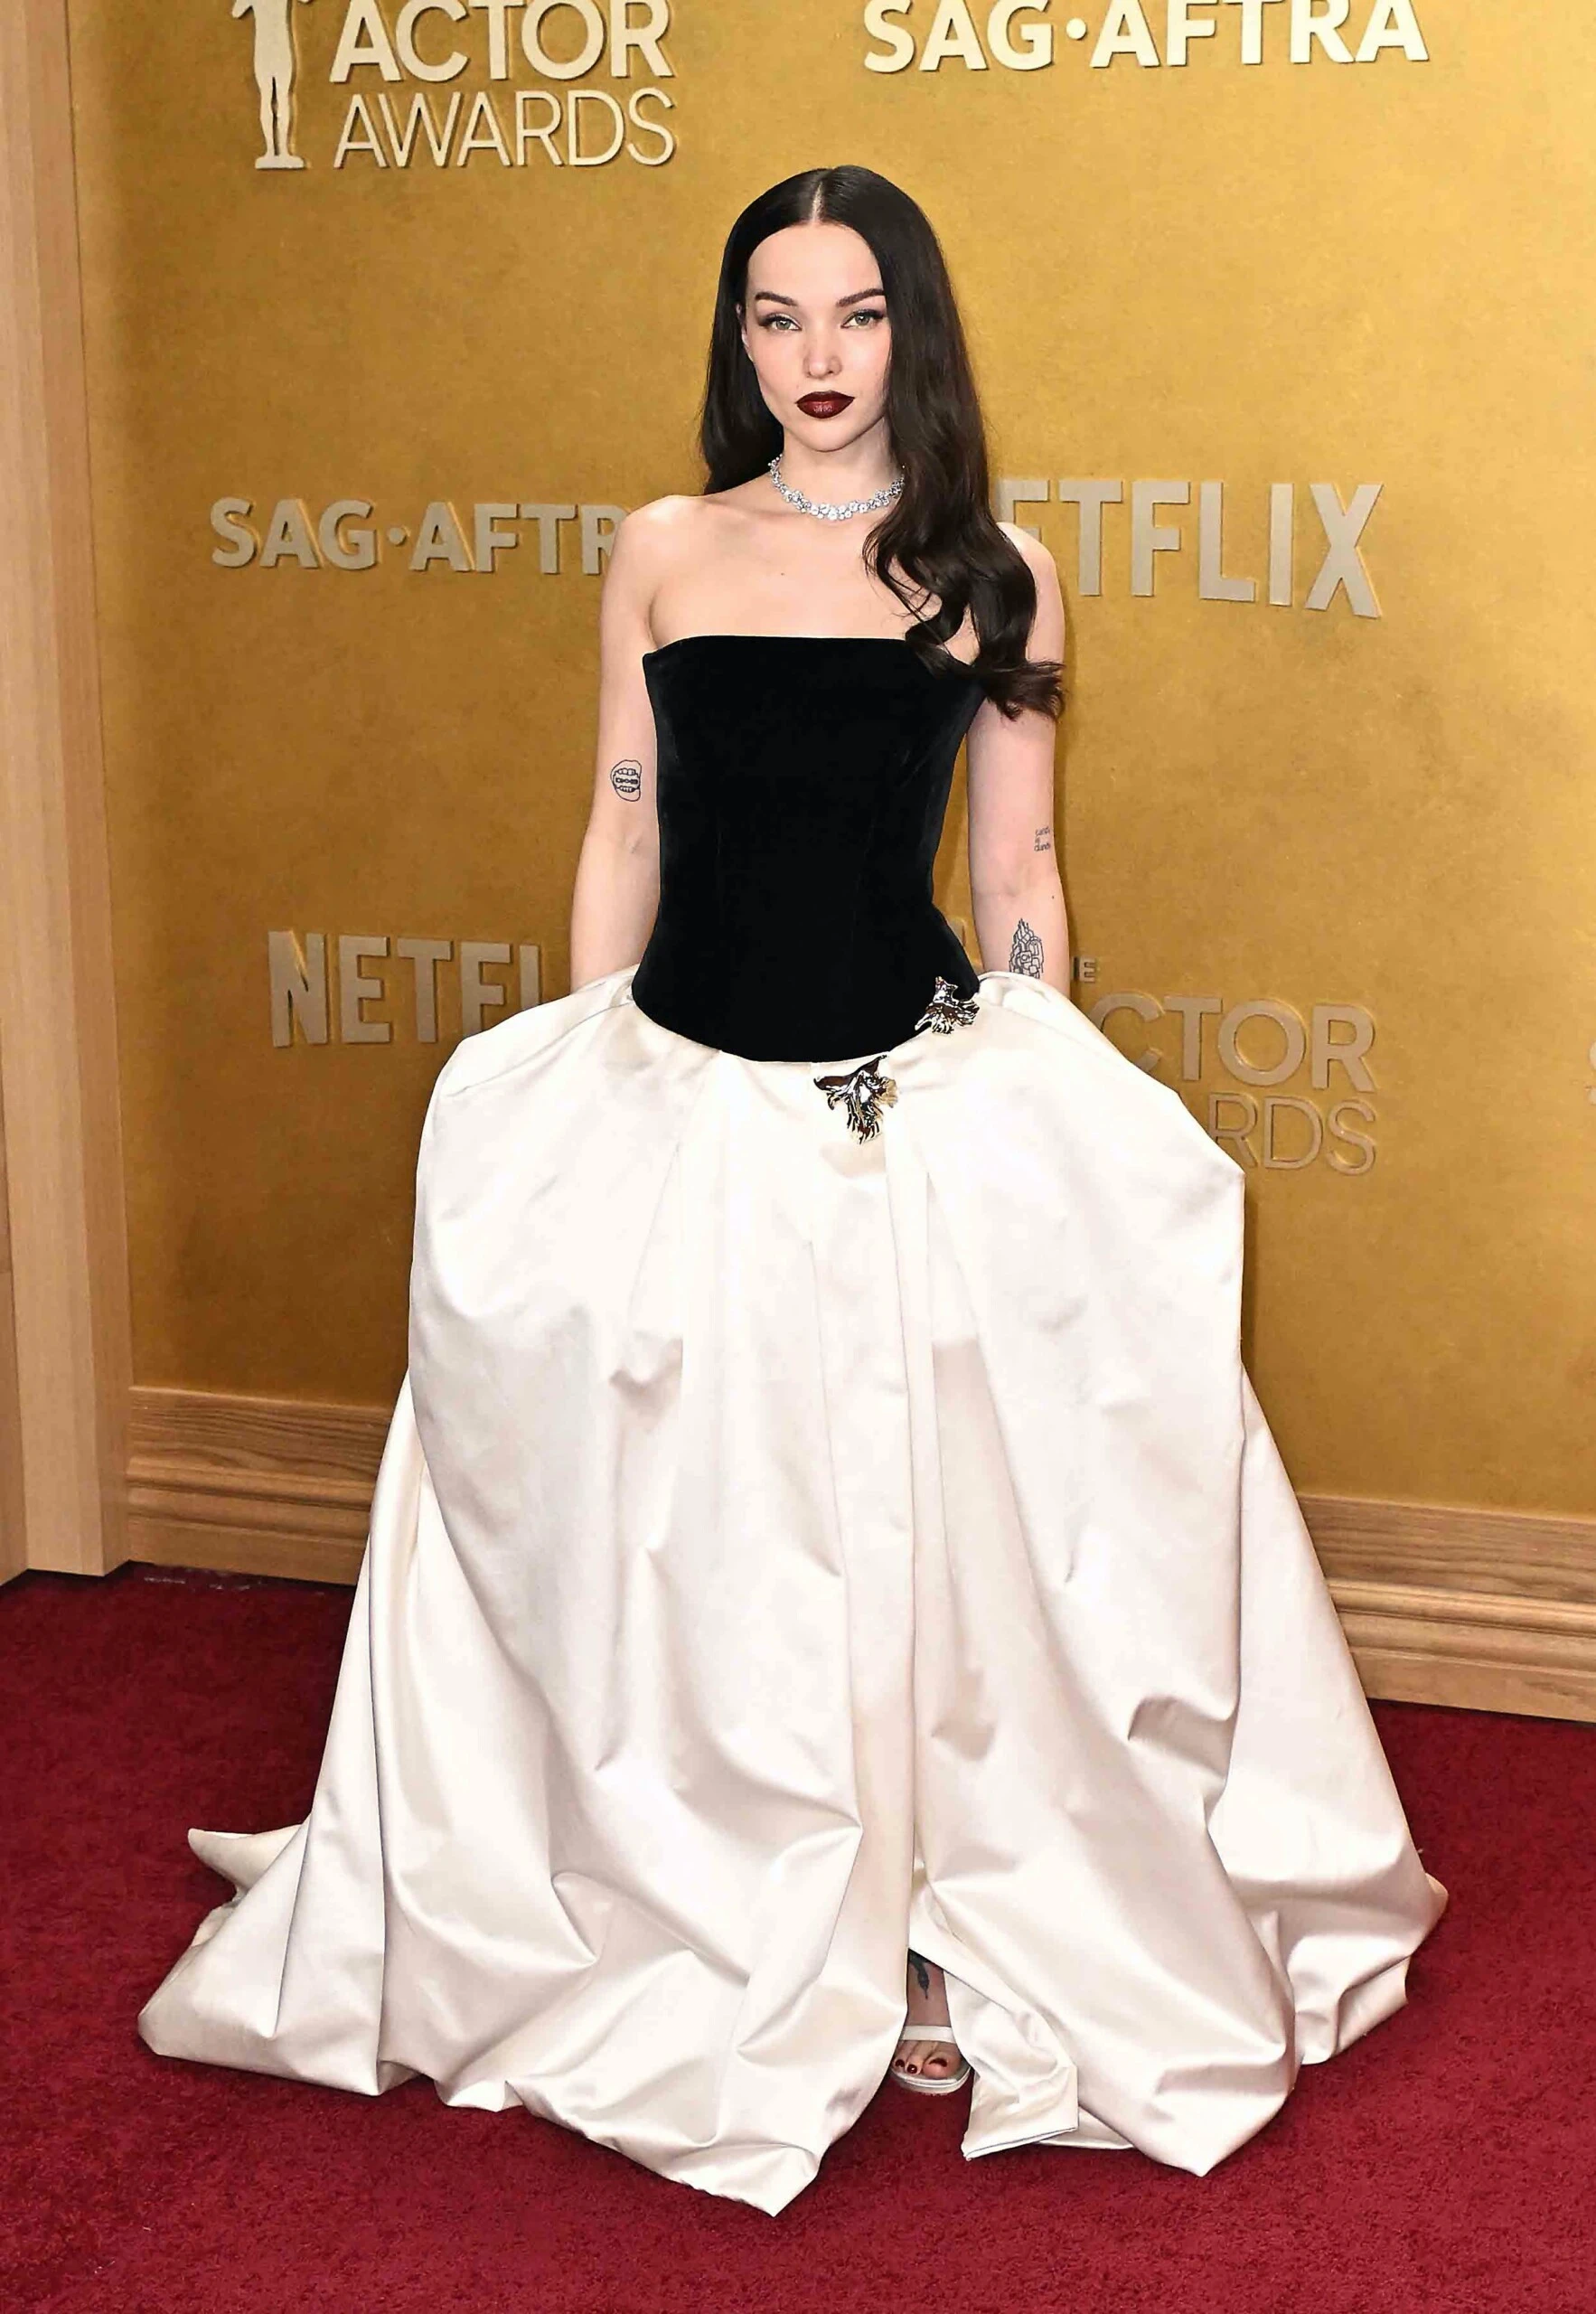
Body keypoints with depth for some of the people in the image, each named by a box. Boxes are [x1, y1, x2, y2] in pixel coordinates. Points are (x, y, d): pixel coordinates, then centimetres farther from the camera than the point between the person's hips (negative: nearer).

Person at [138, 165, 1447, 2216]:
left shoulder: (996, 578, 3)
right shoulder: (665, 555, 5)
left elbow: (1018, 870, 6)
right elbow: (624, 835, 9)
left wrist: (1056, 1124, 6)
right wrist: (581, 1087, 7)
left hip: (923, 1092, -1)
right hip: (683, 1092, 1)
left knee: (927, 1525, 4)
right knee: (686, 1537, 7)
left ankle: (932, 1934, 20)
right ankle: (706, 1948, 25)